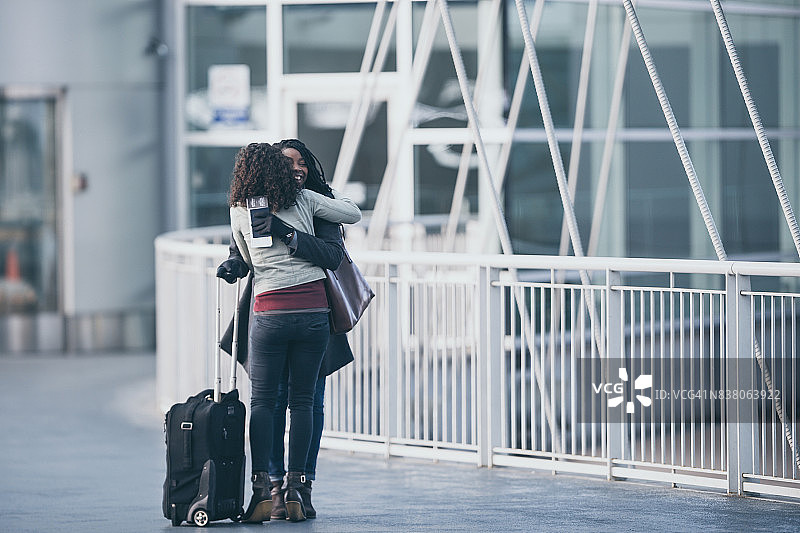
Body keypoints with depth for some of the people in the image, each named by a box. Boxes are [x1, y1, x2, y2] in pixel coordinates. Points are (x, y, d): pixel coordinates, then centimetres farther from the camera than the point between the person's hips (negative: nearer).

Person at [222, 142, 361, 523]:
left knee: (261, 401, 5)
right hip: (314, 310, 1)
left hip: (270, 313, -1)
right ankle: (294, 488, 2)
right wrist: (333, 194, 29)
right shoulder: (304, 200, 4)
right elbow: (352, 214, 11)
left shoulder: (240, 212, 3)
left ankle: (262, 488, -6)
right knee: (302, 400, 7)